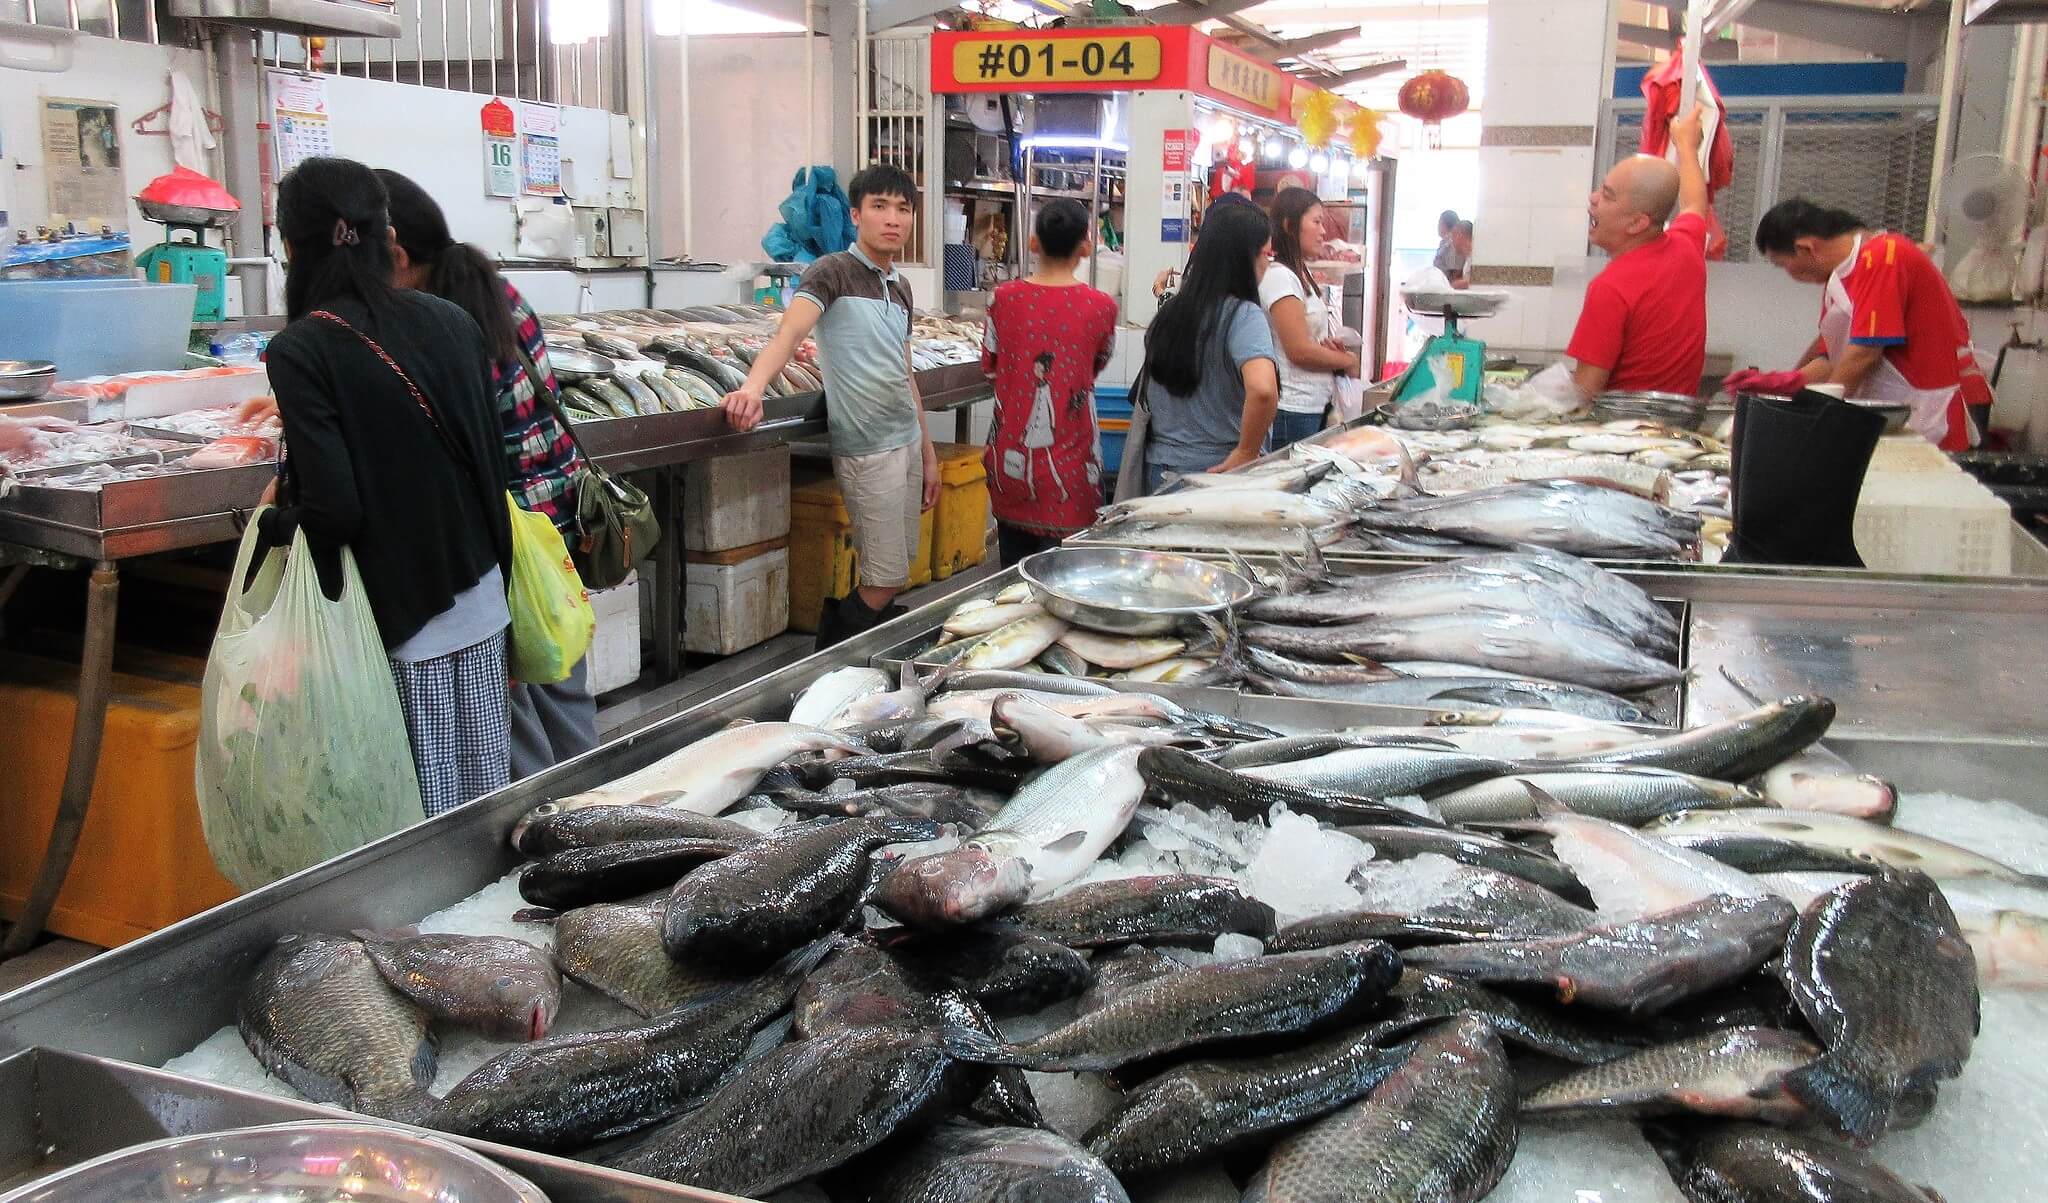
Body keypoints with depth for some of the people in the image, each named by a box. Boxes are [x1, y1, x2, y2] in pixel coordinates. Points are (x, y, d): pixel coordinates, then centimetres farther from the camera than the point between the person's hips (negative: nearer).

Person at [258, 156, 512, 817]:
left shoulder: (301, 350, -13)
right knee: (486, 778, 13)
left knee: (427, 801, 4)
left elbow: (334, 509, -17)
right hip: (481, 593, 5)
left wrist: (276, 519, 2)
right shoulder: (452, 322, 3)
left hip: (400, 613, -5)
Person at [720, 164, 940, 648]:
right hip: (867, 449, -8)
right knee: (887, 580, -5)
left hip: (907, 442, 8)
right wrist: (753, 386, -45)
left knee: (894, 572, 11)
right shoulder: (833, 272, -9)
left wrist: (928, 453, 19)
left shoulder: (901, 286, 13)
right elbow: (790, 331, -26)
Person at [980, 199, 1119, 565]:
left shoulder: (1005, 297, -4)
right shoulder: (1101, 306, -8)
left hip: (1012, 460, 3)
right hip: (1069, 464, -2)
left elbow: (990, 365, 8)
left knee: (1014, 568, 15)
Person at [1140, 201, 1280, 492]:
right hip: (1218, 471, -6)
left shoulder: (1168, 312, 7)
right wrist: (1246, 453, -18)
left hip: (1160, 469, 6)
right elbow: (1262, 390, -30)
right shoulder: (1242, 316, -14)